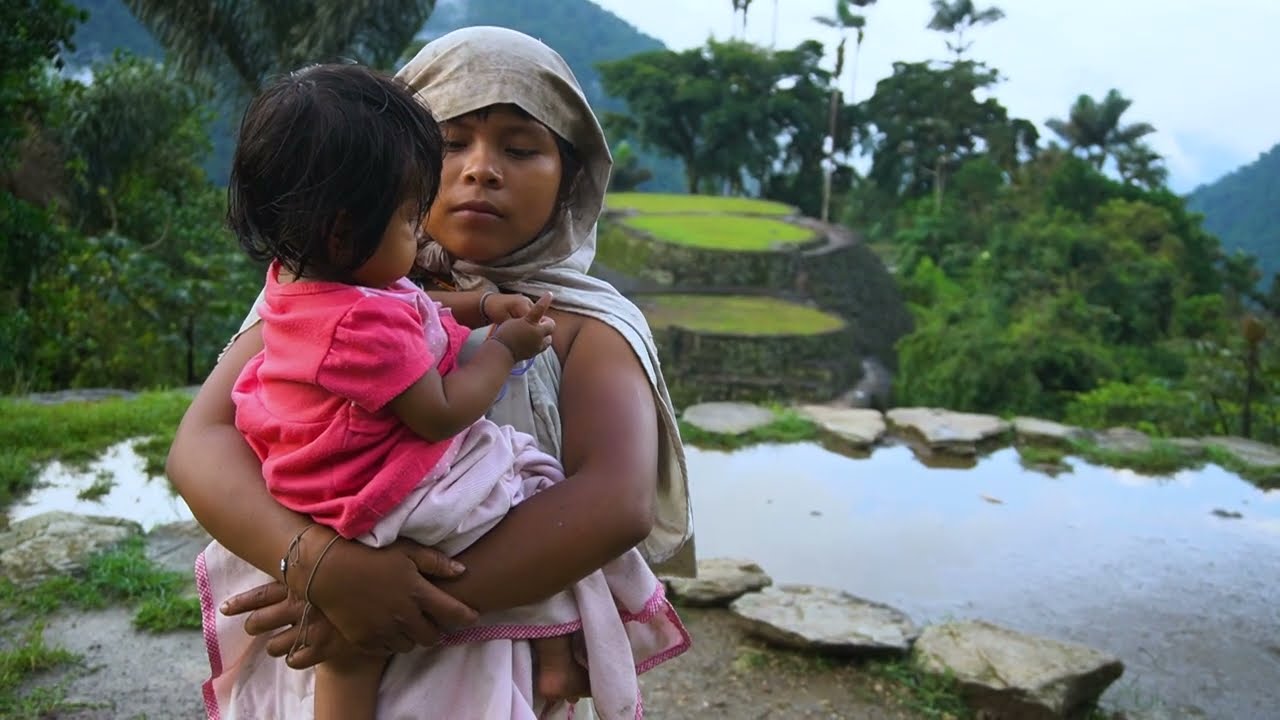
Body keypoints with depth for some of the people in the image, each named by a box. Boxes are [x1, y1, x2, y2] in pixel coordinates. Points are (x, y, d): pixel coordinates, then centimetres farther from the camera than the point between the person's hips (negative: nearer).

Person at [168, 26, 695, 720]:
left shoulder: (587, 322, -6)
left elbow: (617, 502, -21)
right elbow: (201, 445, -11)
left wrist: (423, 607, -27)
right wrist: (321, 562, -29)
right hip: (320, 660, 1)